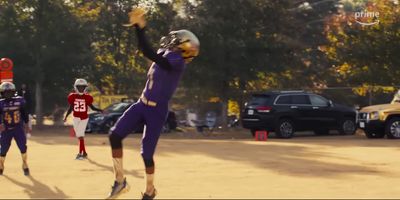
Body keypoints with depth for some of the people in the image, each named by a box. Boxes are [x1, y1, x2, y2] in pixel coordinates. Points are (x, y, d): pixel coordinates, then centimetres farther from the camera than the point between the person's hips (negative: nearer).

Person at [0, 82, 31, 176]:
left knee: (23, 147, -4)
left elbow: (24, 113, 8)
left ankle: (25, 166, 13)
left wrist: (26, 124, 10)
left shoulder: (19, 101, -1)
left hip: (18, 128, 1)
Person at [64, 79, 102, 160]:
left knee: (80, 135, -12)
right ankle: (84, 153, 18)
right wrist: (66, 116, 1)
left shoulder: (87, 97, -6)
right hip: (76, 118, 3)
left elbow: (92, 107, 5)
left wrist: (99, 110, -9)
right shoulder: (73, 97, -2)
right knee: (79, 136, 7)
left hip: (84, 118, -3)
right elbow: (70, 108, 8)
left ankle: (80, 153, -9)